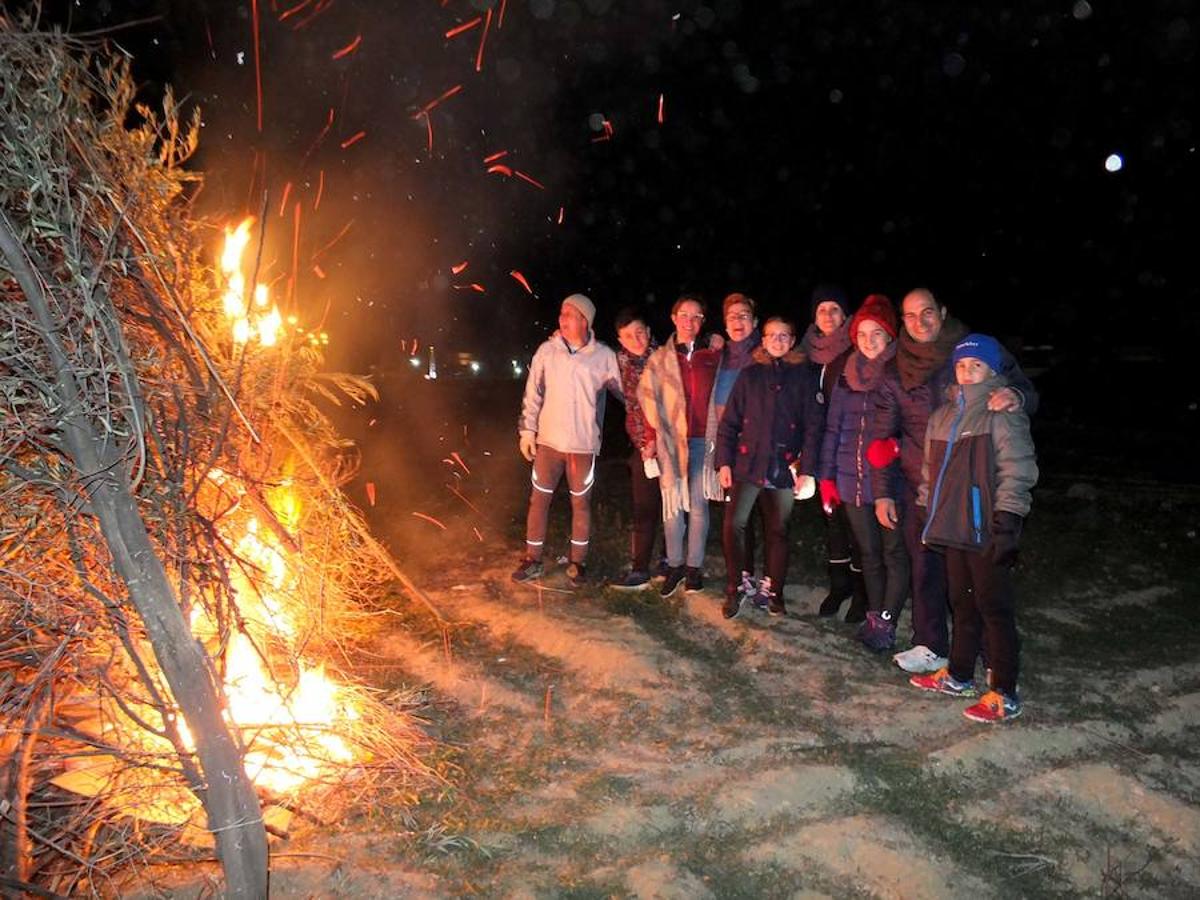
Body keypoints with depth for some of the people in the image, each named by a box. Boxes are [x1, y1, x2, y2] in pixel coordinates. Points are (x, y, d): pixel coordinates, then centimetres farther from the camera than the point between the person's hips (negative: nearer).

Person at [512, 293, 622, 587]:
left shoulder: (604, 355, -6)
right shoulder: (547, 350, -1)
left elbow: (625, 390, 4)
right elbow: (533, 394, 3)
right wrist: (527, 430, 2)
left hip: (584, 444, -1)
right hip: (548, 440, 1)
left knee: (581, 503, 9)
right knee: (539, 499, 8)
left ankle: (577, 561, 24)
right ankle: (532, 559, 21)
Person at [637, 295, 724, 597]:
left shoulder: (713, 356, 7)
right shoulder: (660, 358, 6)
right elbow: (646, 394, 2)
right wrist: (655, 433, -4)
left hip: (703, 439, 0)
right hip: (671, 439, 0)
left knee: (698, 504, 3)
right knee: (672, 504, 1)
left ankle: (694, 566, 14)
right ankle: (674, 565, 14)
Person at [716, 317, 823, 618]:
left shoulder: (804, 376, 5)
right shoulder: (749, 375, 8)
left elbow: (813, 425, 1)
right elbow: (729, 421, 7)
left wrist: (807, 469, -7)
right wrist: (724, 462, -2)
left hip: (785, 466, 0)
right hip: (748, 462, 0)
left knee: (778, 530, 8)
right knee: (734, 524, -12)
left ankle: (772, 590, 23)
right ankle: (735, 588, 4)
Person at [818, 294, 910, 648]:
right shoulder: (847, 377, 9)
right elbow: (832, 429, 13)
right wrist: (826, 476, 10)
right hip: (853, 481, 5)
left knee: (894, 552, 1)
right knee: (869, 553, 14)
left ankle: (885, 622, 9)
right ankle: (875, 616, 25)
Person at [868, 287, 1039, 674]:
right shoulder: (894, 373, 4)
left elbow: (1028, 393, -2)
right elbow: (882, 438, 8)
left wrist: (1016, 396, -28)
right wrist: (882, 494, 3)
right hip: (918, 488, 2)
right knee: (927, 566, 8)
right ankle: (931, 646, 22)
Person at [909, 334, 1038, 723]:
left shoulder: (1002, 413, -9)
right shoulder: (944, 415, 15)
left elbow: (1018, 470, -15)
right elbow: (931, 468, 22)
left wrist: (1007, 519, -21)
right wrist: (925, 510, 20)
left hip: (987, 530, -7)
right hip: (954, 527, 7)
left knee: (994, 608, -3)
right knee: (963, 603, 17)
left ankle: (1004, 695, 5)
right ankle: (958, 675, 30)